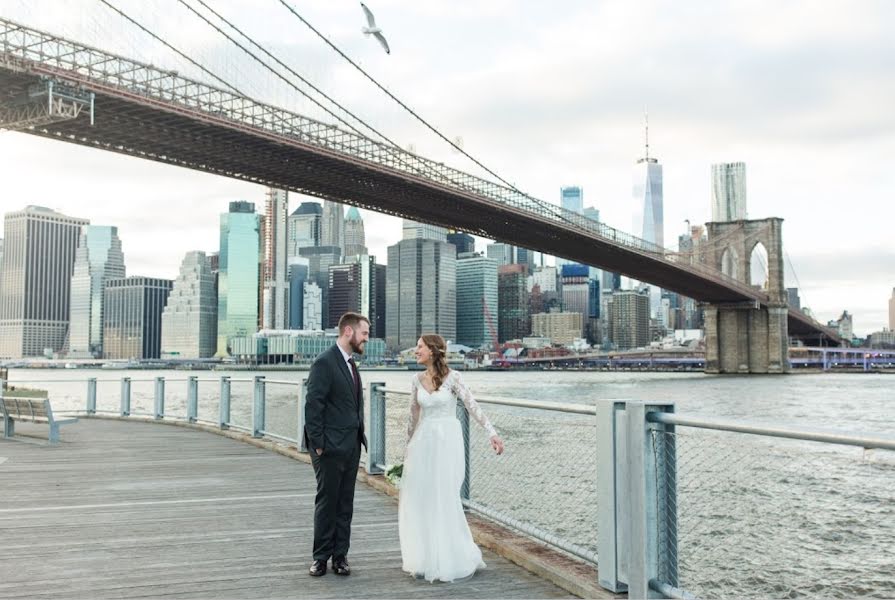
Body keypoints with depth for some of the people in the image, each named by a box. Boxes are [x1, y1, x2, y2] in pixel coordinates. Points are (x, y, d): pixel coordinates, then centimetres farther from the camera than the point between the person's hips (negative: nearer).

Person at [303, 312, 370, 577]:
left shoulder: (350, 364, 15)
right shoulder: (324, 363, -12)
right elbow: (313, 406, -15)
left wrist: (360, 439, 11)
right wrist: (317, 443, -16)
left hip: (351, 446, 8)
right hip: (330, 447, -8)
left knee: (345, 504, 10)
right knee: (326, 502, 2)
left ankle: (340, 556, 17)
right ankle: (321, 557, 13)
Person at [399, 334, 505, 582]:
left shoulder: (451, 377, -9)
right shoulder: (417, 380, 6)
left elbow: (472, 406, -14)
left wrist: (492, 433, -24)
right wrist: (409, 447, 19)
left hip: (447, 442, -5)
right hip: (423, 443, 5)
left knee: (444, 501, -2)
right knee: (418, 501, 4)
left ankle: (449, 560, 16)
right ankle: (426, 560, 19)